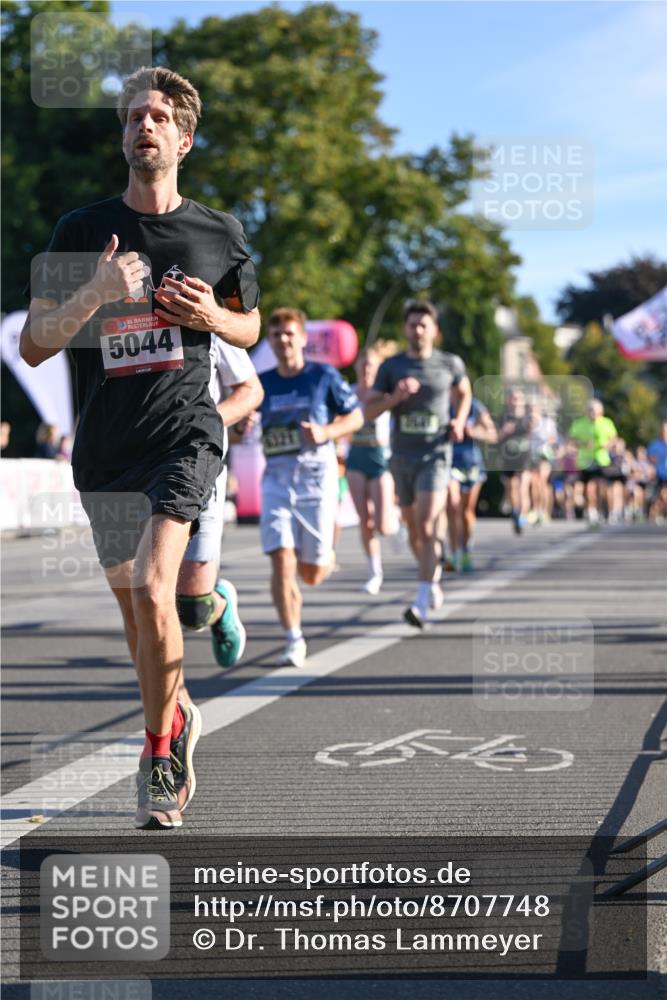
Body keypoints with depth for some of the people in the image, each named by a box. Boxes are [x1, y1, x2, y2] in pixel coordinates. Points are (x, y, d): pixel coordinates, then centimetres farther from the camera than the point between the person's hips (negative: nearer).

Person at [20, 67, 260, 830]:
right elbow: (32, 346, -1)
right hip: (105, 444, 2)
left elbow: (251, 327, 20)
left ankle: (159, 751, -3)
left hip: (186, 431, -2)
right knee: (132, 602, 13)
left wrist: (211, 316, -4)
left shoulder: (220, 235, 4)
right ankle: (175, 720, 38)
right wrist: (95, 294, -18)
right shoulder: (81, 230, 1)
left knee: (151, 589, -20)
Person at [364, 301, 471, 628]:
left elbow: (464, 392, 21)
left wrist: (459, 421, 3)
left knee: (426, 527, -18)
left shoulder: (450, 364, 1)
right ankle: (434, 578, 41)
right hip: (402, 456, 3)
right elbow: (369, 411, -1)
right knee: (414, 531, 14)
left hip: (435, 456, -3)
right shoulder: (391, 366, 1)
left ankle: (422, 605, -23)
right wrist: (394, 397, -19)